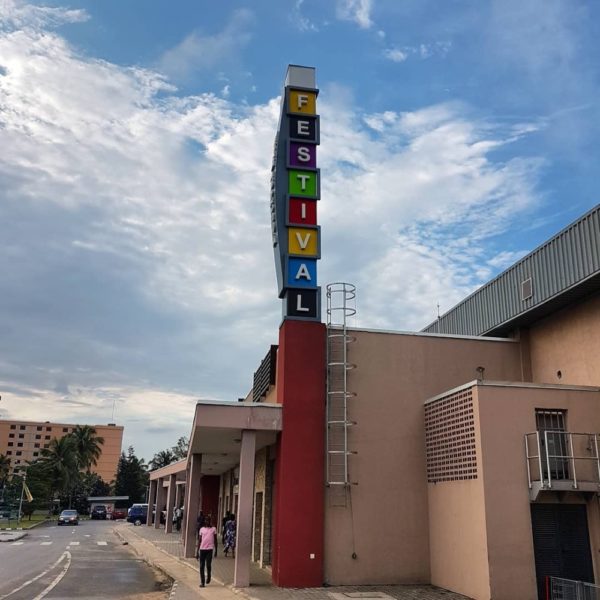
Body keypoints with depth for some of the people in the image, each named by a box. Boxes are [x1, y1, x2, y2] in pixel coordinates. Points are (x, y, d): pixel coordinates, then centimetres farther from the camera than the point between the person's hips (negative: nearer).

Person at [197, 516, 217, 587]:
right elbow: (199, 540, 10)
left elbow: (215, 540, 9)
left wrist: (216, 550, 6)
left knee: (208, 565, -8)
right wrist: (197, 551, 6)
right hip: (202, 549, 2)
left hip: (209, 549, -2)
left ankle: (208, 576, 22)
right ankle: (202, 582, 10)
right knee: (201, 566, 1)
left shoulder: (213, 529, 6)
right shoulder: (202, 529, 9)